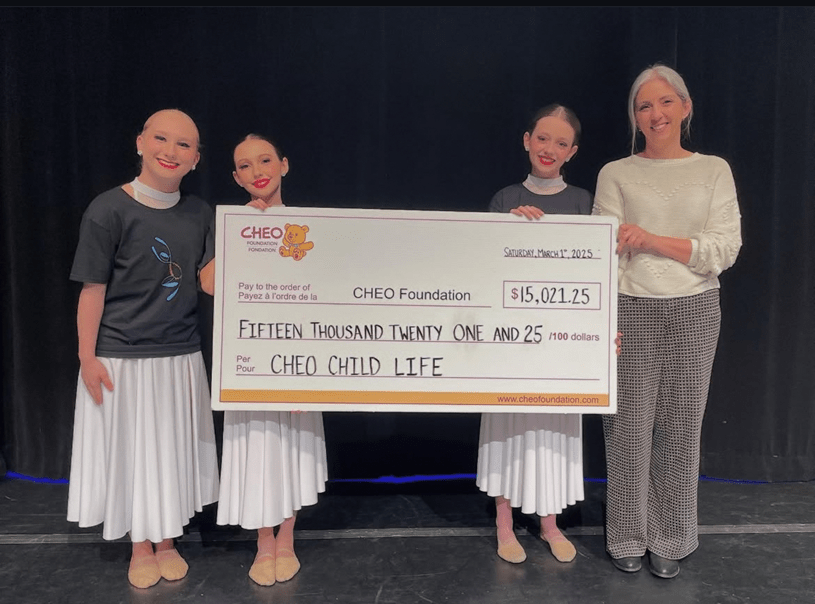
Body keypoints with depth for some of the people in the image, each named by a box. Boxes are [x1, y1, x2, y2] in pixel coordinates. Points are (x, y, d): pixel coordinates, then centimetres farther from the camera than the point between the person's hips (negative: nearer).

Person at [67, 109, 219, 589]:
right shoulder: (110, 209, -10)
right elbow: (93, 288, -8)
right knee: (130, 450, 10)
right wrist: (87, 356, -9)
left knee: (173, 450, 14)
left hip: (181, 356, 4)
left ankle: (167, 542, 34)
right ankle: (141, 548, 32)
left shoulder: (200, 213, 3)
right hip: (122, 357, -3)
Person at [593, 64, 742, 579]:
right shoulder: (615, 174, 5)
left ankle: (670, 540, 26)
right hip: (631, 309, -1)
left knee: (681, 426, 7)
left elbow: (724, 251, -2)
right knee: (630, 426, 3)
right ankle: (628, 537, 22)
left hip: (695, 310, 1)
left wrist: (652, 239, -15)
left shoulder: (714, 170, 7)